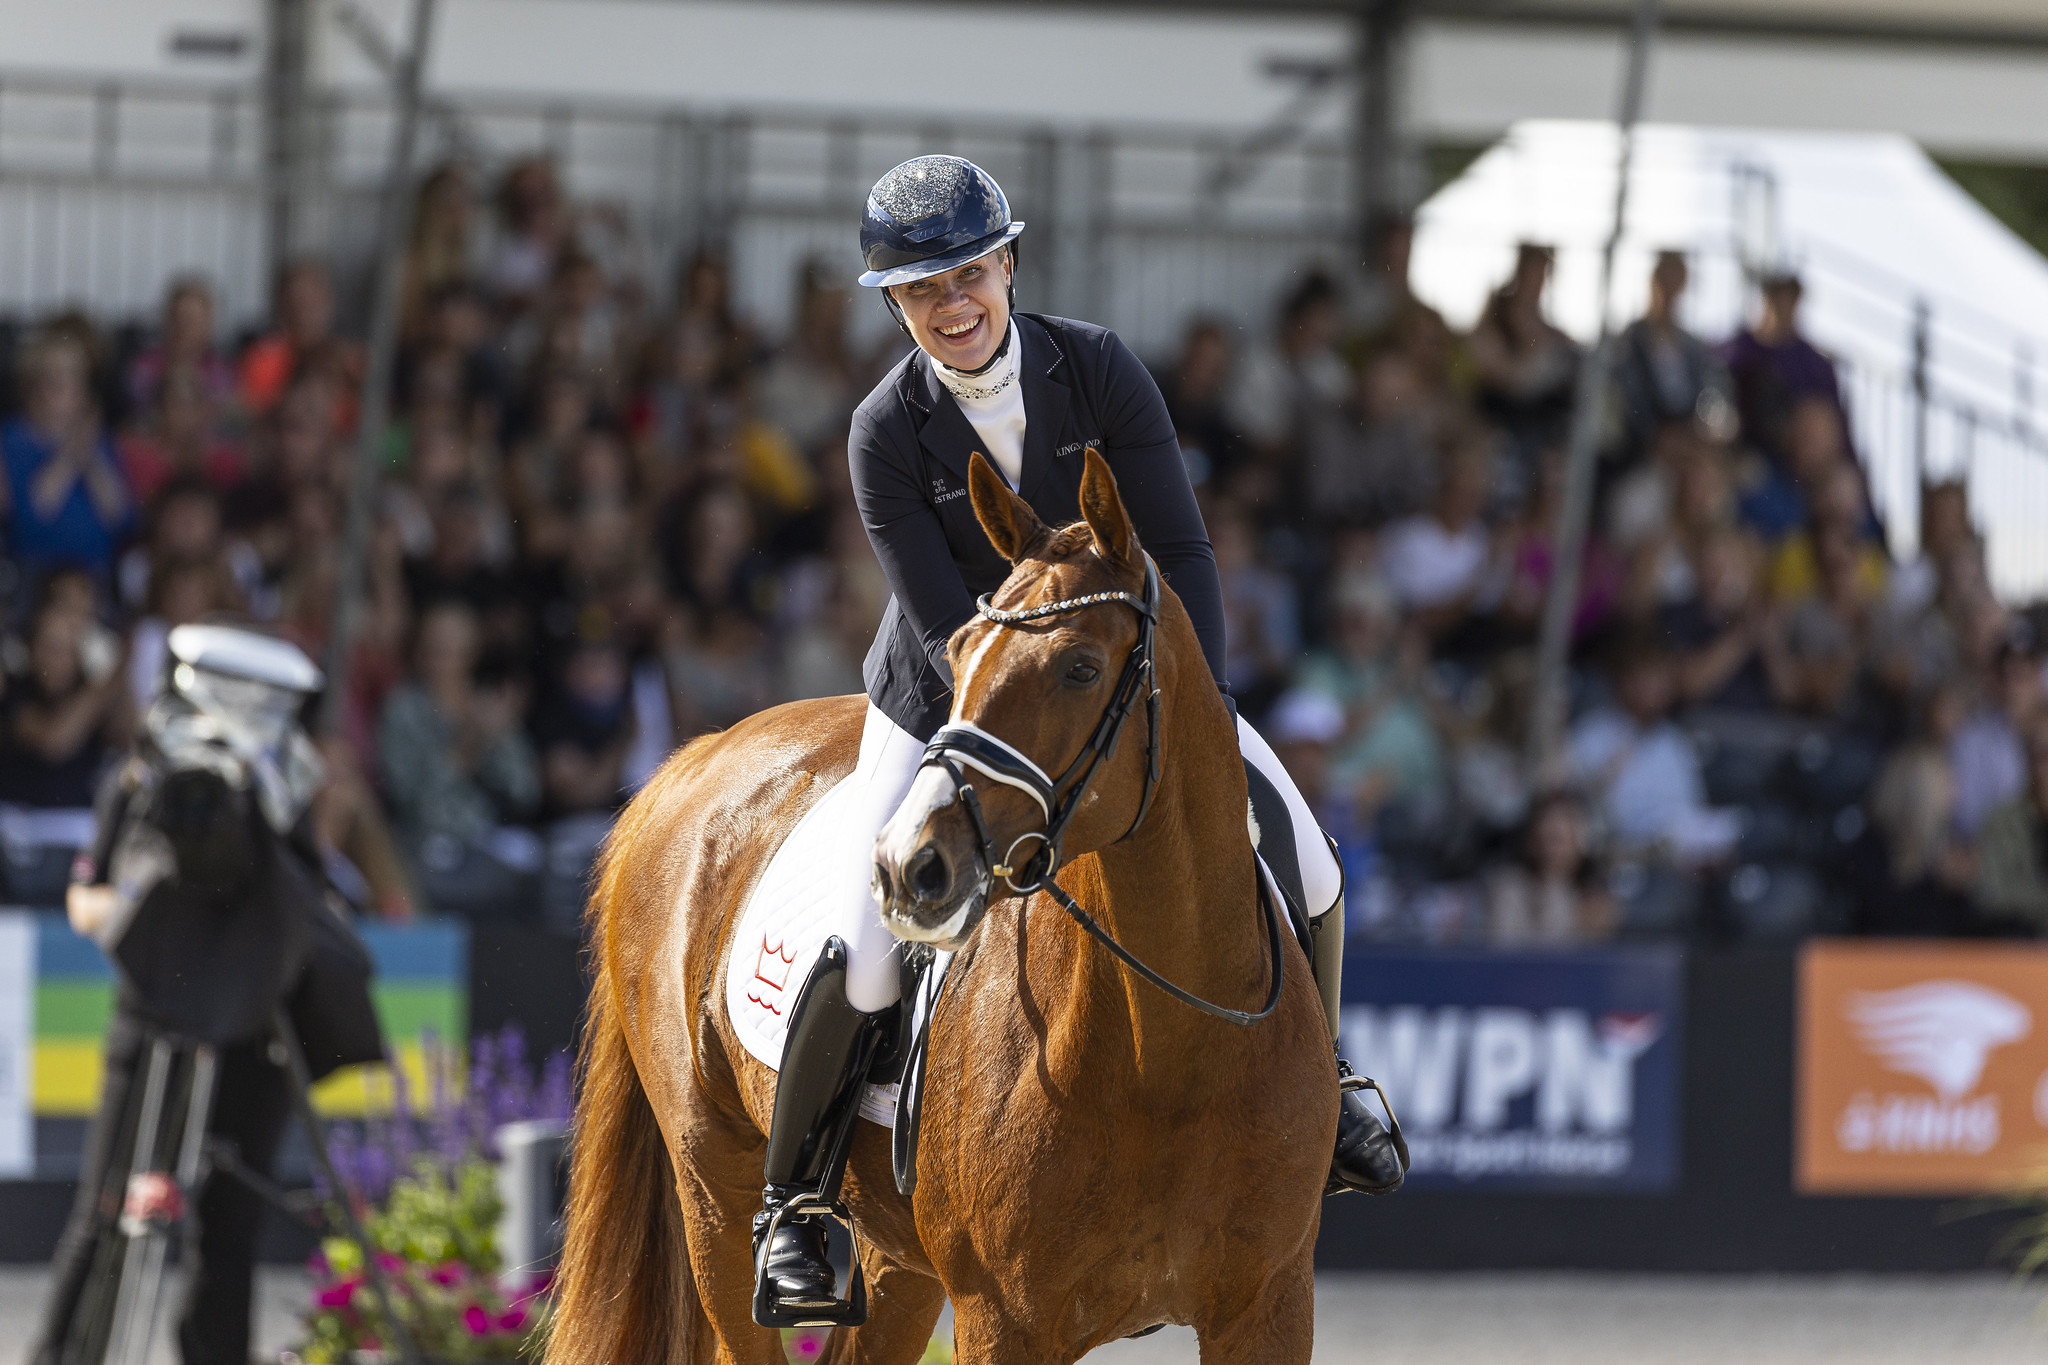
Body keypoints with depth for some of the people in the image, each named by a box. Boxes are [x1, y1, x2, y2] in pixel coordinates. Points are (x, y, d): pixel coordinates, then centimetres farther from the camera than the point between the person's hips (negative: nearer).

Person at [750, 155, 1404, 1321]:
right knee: (858, 955, -19)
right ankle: (792, 1194, 4)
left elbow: (1183, 551, -14)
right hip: (949, 700, -2)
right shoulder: (888, 434, -21)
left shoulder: (1099, 371, -17)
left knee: (1308, 871, -8)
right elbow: (947, 630, -23)